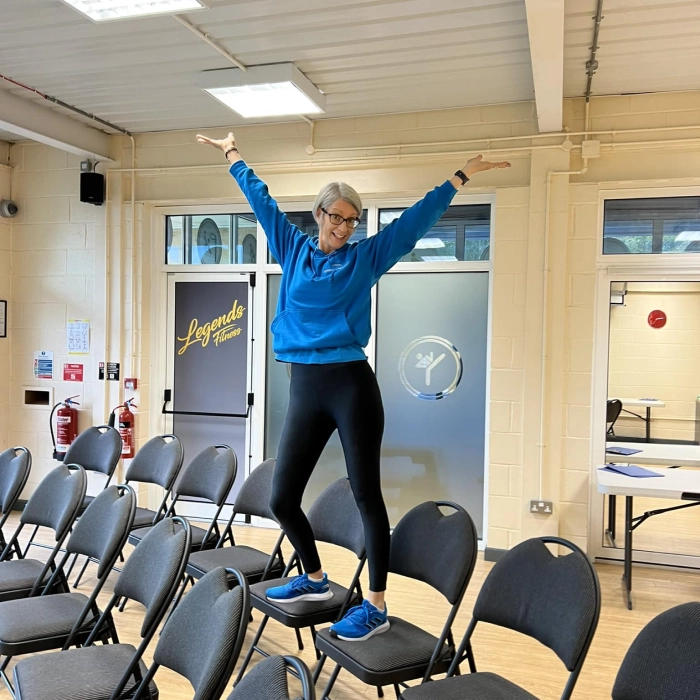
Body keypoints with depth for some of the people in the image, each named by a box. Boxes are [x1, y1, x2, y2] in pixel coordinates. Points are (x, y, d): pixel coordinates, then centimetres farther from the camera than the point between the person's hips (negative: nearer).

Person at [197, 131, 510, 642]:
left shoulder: (364, 257, 6)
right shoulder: (294, 250, 12)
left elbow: (416, 219, 5)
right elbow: (261, 200, 22)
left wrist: (462, 176, 3)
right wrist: (233, 154, 33)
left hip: (352, 385, -4)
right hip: (305, 390, 4)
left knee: (367, 494, -1)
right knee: (282, 498, 7)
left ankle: (376, 607, 7)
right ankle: (315, 580, 30)